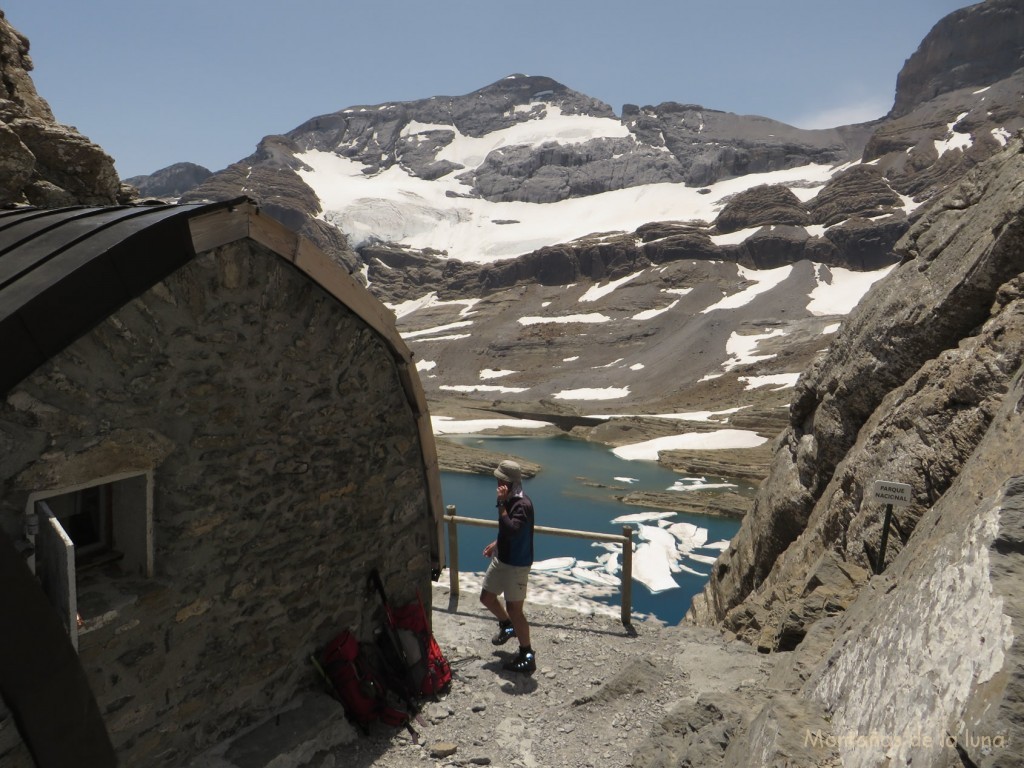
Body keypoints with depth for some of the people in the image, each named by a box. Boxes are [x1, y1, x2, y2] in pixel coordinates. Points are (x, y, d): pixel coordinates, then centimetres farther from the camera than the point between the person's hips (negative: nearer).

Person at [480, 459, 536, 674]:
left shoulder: (523, 505, -27)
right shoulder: (510, 500, 2)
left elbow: (511, 531, -40)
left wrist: (501, 504, -35)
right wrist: (496, 543, 19)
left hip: (517, 565, -9)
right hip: (501, 559, 9)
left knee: (514, 609, -2)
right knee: (486, 597, 21)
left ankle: (527, 656, 13)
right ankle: (507, 626, 47)